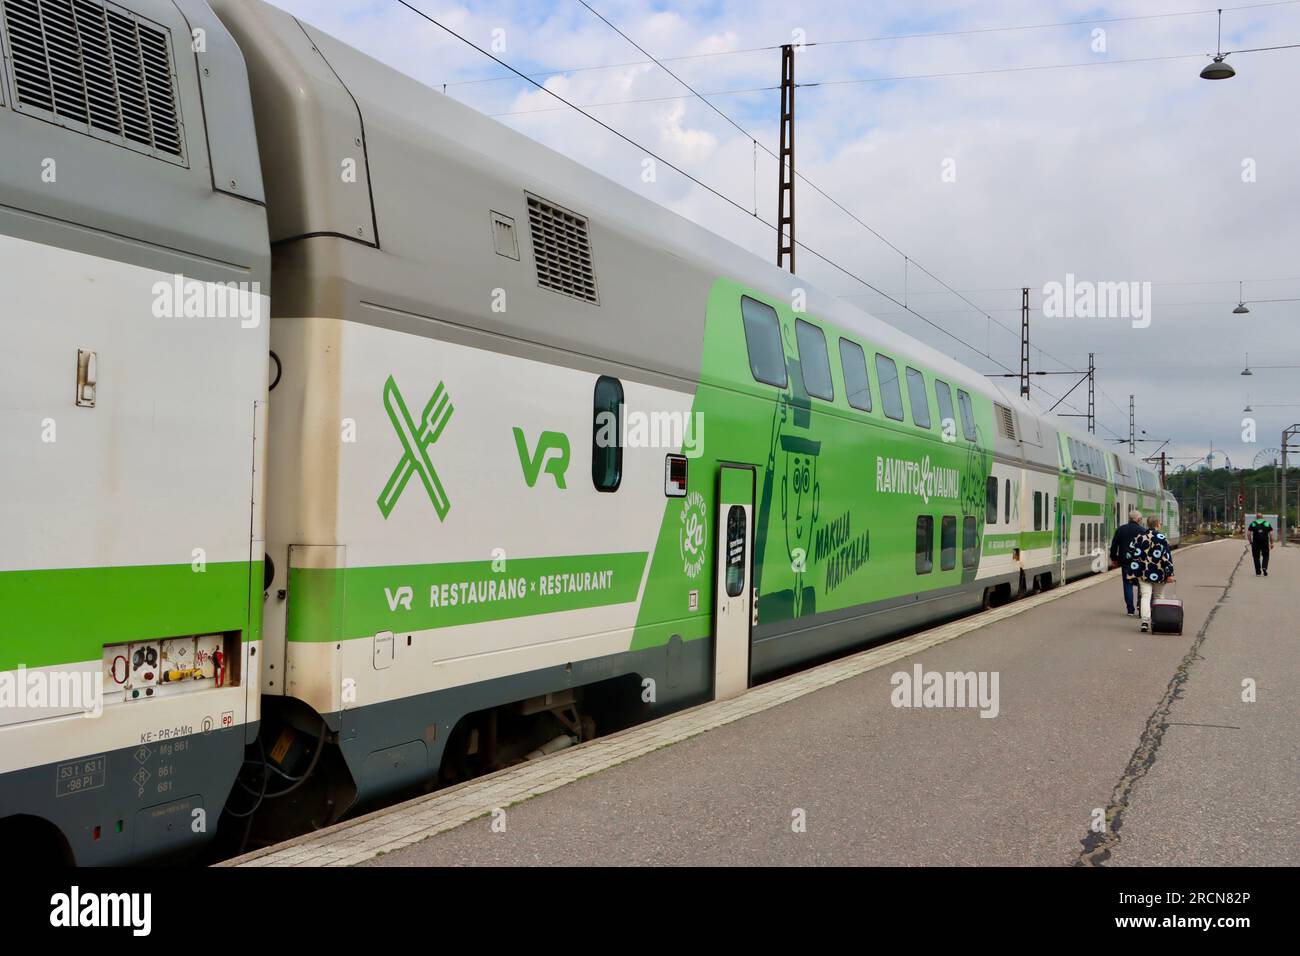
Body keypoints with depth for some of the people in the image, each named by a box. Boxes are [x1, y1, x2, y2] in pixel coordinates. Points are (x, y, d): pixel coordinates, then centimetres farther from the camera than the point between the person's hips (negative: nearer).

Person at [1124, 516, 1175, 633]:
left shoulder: (1138, 537, 5)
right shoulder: (1162, 538, -6)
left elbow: (1129, 554, 5)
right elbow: (1167, 556, -11)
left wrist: (1131, 571, 14)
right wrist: (1170, 573, -9)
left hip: (1143, 573, 2)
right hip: (1158, 574, -2)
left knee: (1145, 596, -2)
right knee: (1158, 597, 13)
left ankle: (1145, 621, -20)